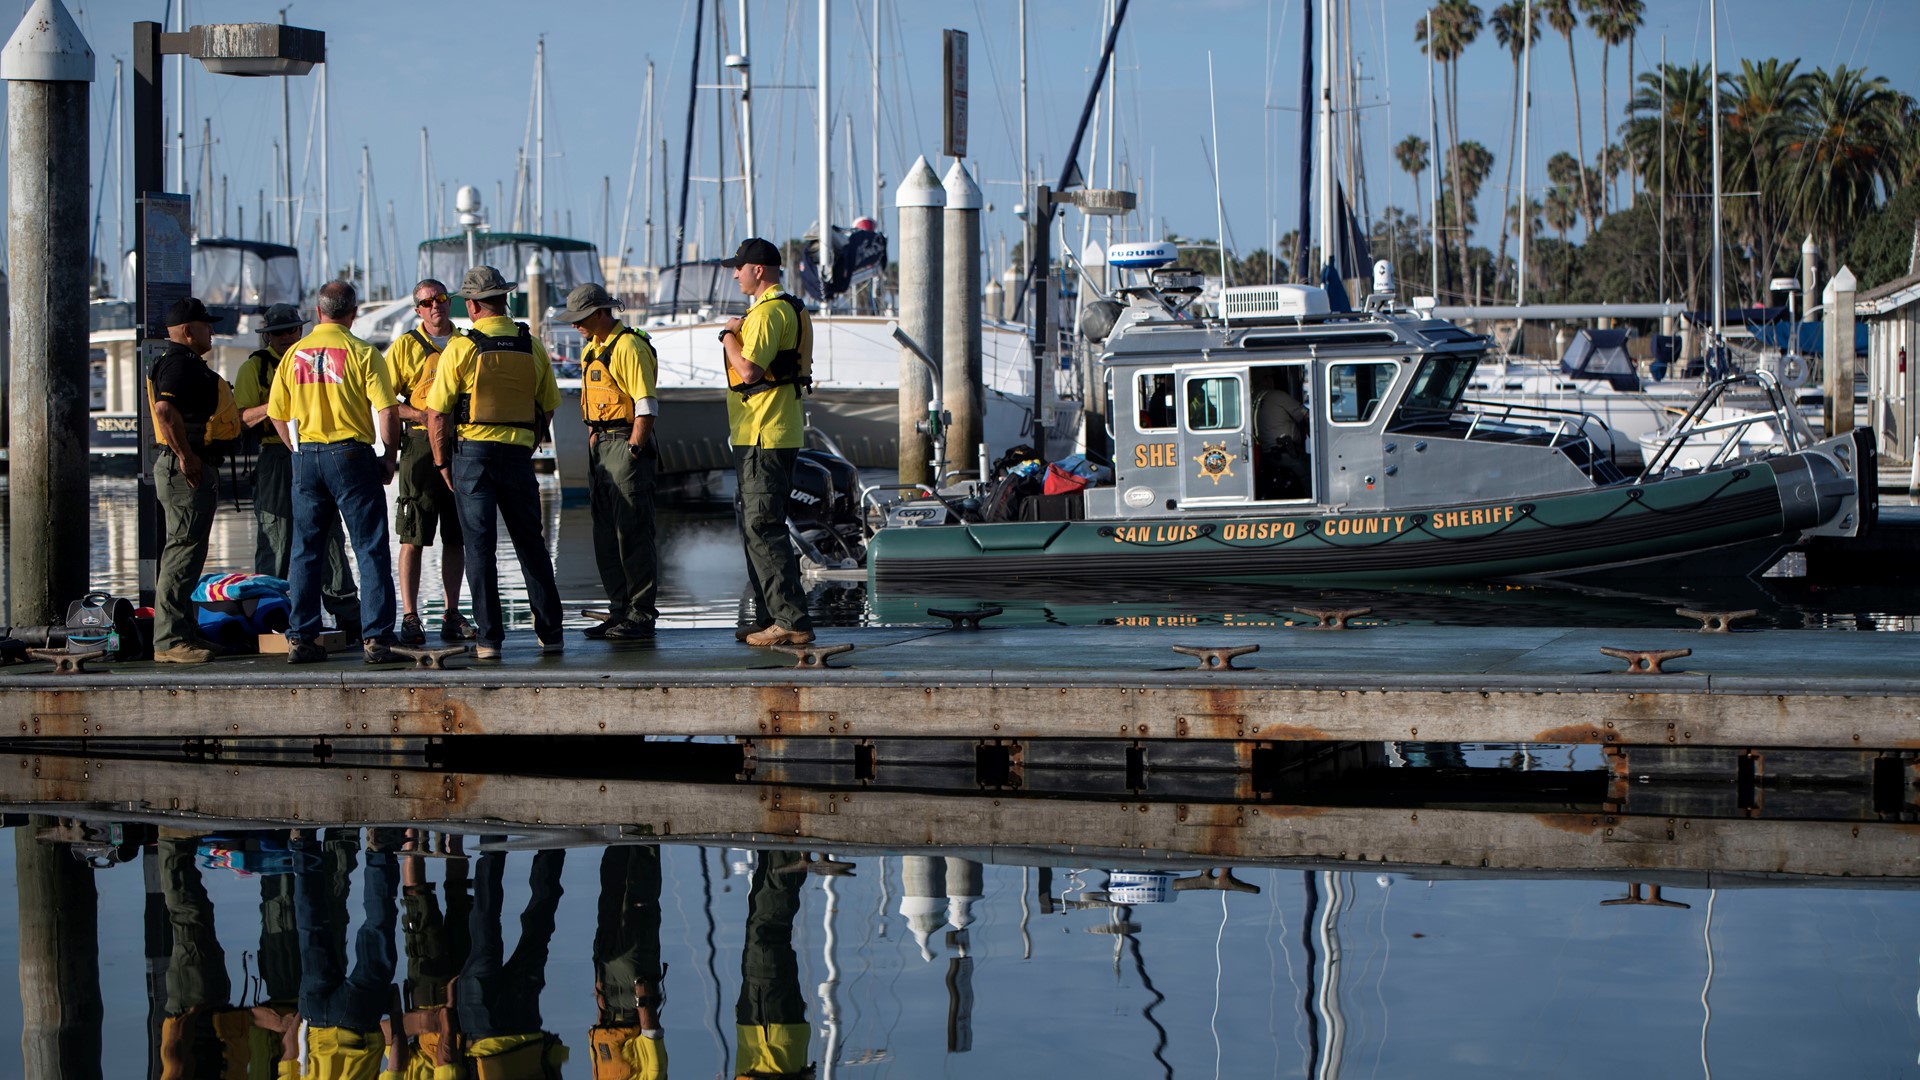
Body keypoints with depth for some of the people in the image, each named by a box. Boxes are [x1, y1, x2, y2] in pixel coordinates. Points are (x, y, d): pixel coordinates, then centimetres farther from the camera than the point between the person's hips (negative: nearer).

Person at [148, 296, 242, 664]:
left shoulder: (188, 363, 20)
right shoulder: (180, 363, -14)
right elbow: (164, 409, -28)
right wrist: (185, 456, -26)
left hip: (194, 466, 11)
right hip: (187, 467, -11)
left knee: (186, 548, 14)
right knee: (185, 550, -12)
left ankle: (184, 631, 20)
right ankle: (169, 640, -13)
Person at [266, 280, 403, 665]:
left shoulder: (294, 353, 6)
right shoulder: (362, 353, -6)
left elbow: (276, 414, 9)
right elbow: (386, 410, -12)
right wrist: (389, 457, 0)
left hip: (305, 457, 4)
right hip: (351, 455, -4)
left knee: (305, 550, 11)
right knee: (371, 549, 0)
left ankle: (300, 638, 10)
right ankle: (376, 637, -5)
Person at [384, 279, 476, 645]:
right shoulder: (405, 346, 3)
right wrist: (421, 414, -14)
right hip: (421, 444, -3)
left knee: (456, 536, 6)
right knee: (414, 537, -5)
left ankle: (452, 615, 12)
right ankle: (409, 616, -3)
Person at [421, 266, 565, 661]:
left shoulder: (460, 349, -8)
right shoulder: (532, 347, 4)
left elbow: (437, 412, -7)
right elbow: (548, 408, 10)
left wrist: (442, 462, 3)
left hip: (472, 453, -3)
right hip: (519, 453, 3)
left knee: (479, 545, 1)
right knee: (531, 544, 12)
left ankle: (490, 638, -2)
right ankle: (550, 633, 15)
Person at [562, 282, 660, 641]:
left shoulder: (629, 346, -12)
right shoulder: (592, 349, 17)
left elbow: (646, 406, -17)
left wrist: (632, 452, -18)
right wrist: (593, 442, 15)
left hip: (627, 444, -10)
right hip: (600, 446, 10)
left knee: (632, 534, -7)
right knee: (606, 535, 10)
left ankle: (641, 615, -3)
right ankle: (619, 611, 16)